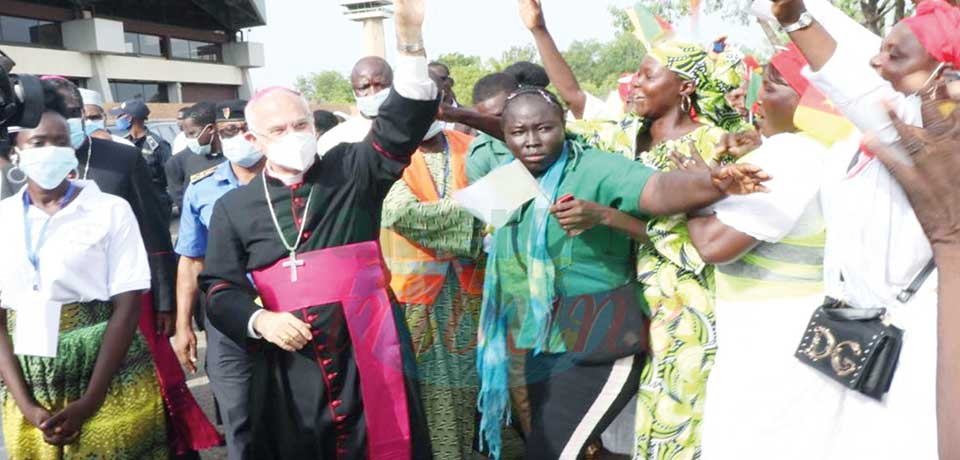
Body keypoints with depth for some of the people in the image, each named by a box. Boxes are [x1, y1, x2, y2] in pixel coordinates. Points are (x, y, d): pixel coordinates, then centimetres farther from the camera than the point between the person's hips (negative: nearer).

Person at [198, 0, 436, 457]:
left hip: (368, 354, -1)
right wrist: (258, 320, -13)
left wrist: (409, 38, -24)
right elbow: (220, 287, 8)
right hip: (289, 365, 1)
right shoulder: (234, 207, 6)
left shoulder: (350, 172, 3)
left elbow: (400, 129, -12)